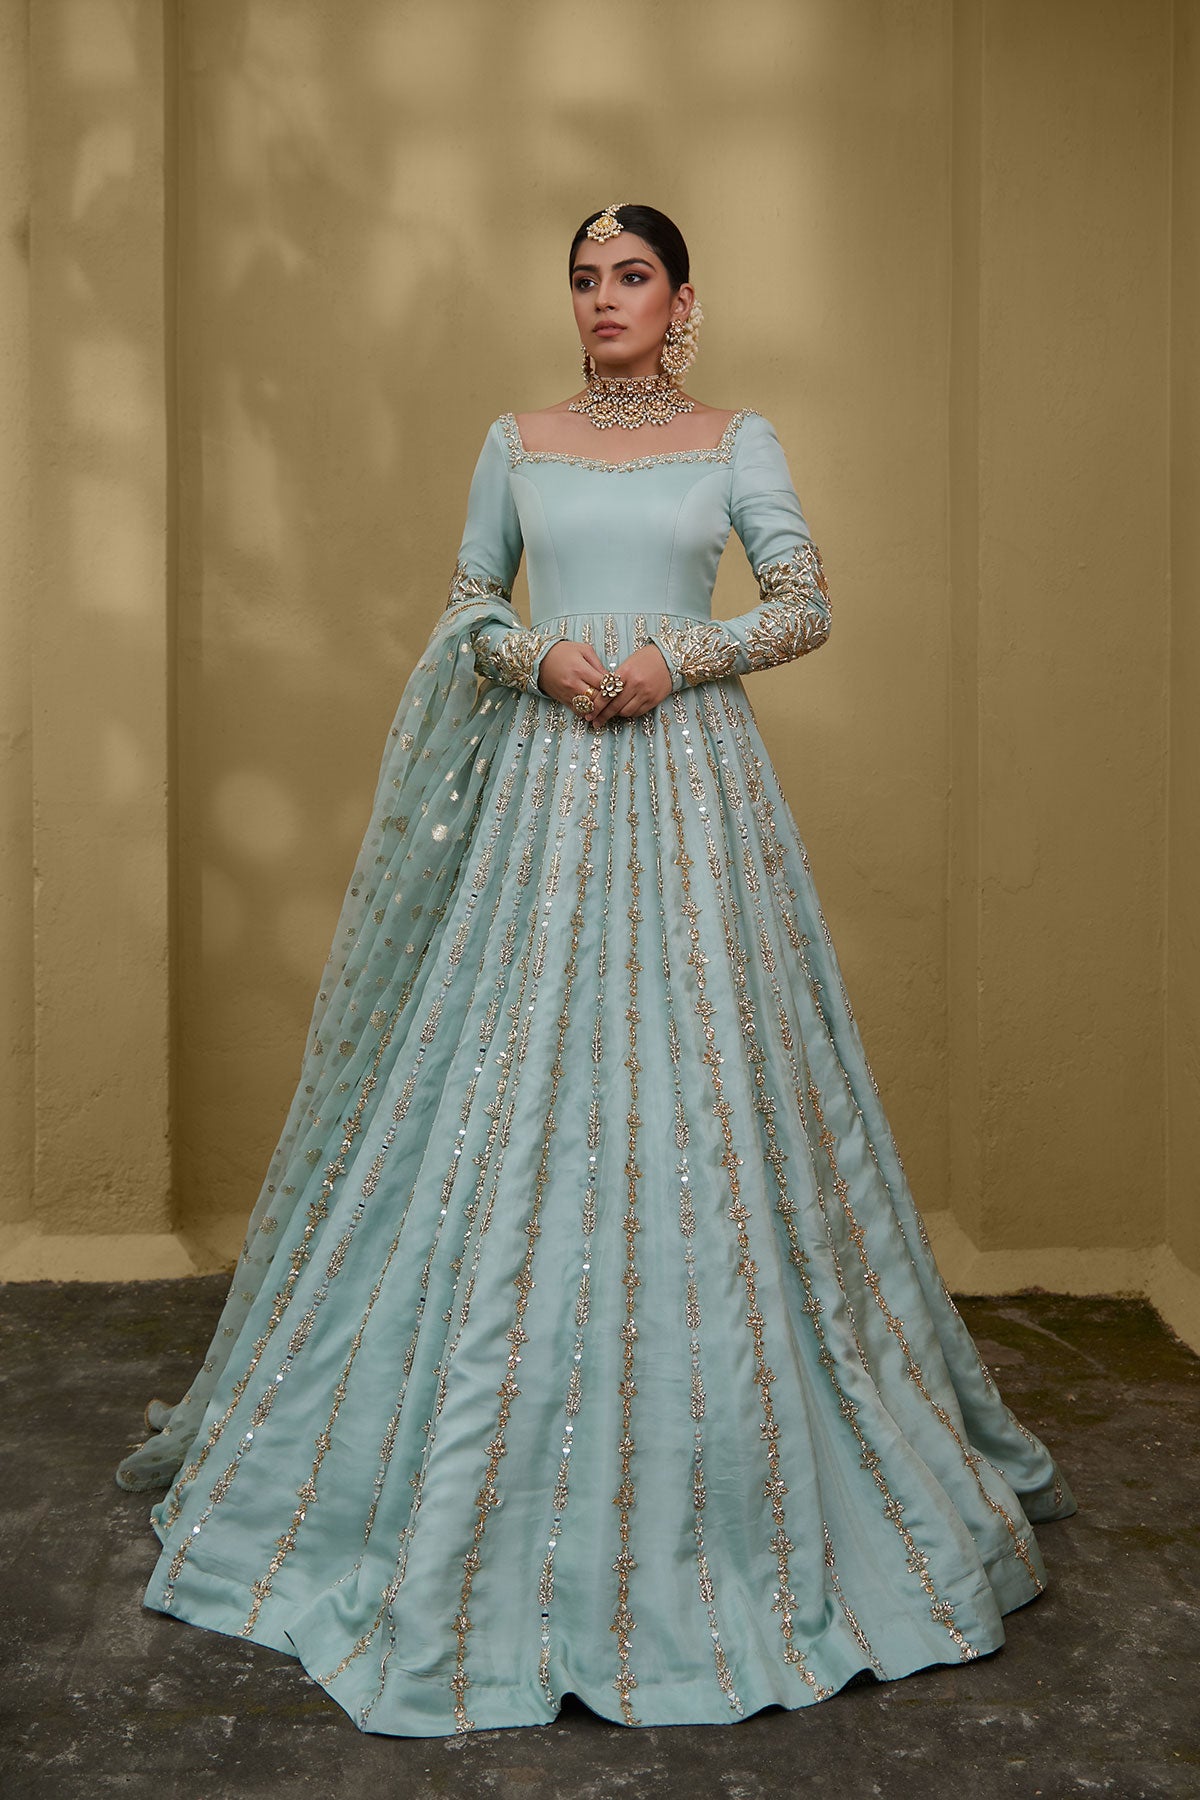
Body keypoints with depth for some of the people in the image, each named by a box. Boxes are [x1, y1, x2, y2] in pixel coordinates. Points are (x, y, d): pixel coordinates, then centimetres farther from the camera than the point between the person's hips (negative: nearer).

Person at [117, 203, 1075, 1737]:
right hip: (543, 782, 2)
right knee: (512, 1077, 0)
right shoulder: (517, 441, 12)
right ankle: (488, 1487, 15)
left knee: (700, 1077, -3)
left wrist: (679, 655, -12)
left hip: (688, 777, -1)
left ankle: (722, 1491, 13)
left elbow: (808, 607, 3)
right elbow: (464, 603, 13)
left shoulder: (734, 442, 7)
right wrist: (534, 653, -7)